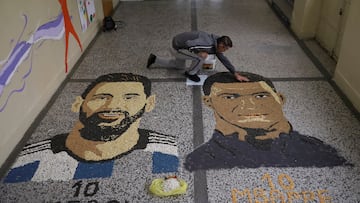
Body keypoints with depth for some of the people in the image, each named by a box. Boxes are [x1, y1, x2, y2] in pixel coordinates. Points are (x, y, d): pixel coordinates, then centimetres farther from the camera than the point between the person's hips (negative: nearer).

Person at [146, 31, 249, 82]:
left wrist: (236, 74, 9)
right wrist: (198, 52, -23)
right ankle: (190, 73, 5)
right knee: (202, 56, -21)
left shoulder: (215, 44, 0)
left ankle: (155, 60, 32)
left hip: (180, 44, 9)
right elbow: (188, 43, -37)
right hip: (178, 47, -9)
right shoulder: (208, 44, -30)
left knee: (179, 66, 31)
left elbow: (223, 59, 9)